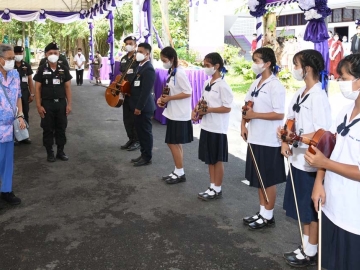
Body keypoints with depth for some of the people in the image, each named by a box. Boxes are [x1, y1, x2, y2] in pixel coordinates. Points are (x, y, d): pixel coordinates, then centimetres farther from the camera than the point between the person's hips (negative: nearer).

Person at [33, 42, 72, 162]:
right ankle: (50, 153, 16)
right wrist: (39, 105, -8)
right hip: (47, 104, -2)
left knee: (61, 128, 8)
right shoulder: (42, 69, -3)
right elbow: (37, 88, -3)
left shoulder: (63, 69, 3)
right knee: (48, 129, 5)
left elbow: (67, 87, 4)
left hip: (61, 103, 2)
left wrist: (69, 104, -1)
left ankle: (60, 151, 20)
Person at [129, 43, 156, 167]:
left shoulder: (148, 69, -19)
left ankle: (147, 158, 11)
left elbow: (146, 90, -22)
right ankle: (143, 154, 27)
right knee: (140, 131, 16)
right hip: (138, 105, 10)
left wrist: (139, 107, -21)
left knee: (145, 132, 1)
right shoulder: (141, 66, 13)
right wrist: (136, 106, 16)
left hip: (144, 107, -10)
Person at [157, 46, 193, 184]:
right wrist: (162, 98, 1)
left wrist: (168, 98, -18)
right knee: (176, 144, 13)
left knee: (173, 143, -3)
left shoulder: (180, 73, -17)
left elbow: (188, 93, -21)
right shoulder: (171, 72, 10)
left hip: (179, 115, -9)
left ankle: (180, 173, 8)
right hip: (173, 113, 9)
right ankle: (178, 172, 21)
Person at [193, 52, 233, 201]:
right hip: (206, 126, 8)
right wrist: (196, 109, -1)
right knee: (209, 159, 15)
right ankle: (212, 187, 26)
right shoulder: (207, 83, 9)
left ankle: (217, 190, 15)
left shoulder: (222, 85, -15)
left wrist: (208, 110, -21)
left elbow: (227, 108, -17)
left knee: (218, 160, 4)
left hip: (217, 128, -8)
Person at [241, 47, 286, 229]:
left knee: (269, 180, 6)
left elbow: (280, 114, -19)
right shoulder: (256, 83, 9)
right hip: (255, 138, 8)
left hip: (269, 141, -8)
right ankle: (262, 212, 29)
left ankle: (268, 216, 19)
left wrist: (255, 115, -19)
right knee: (258, 178, 16)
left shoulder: (275, 86, -15)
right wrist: (243, 125, 0)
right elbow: (247, 106, 14)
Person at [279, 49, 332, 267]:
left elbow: (323, 133, -22)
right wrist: (285, 141, -3)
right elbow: (291, 120, 13)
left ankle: (311, 253, 22)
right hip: (298, 159, 9)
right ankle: (305, 247, 33)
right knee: (303, 208, 18)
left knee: (312, 209, 7)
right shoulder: (299, 94, 8)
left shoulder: (318, 96, -18)